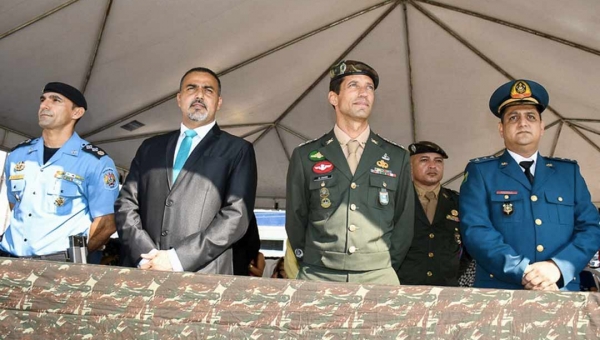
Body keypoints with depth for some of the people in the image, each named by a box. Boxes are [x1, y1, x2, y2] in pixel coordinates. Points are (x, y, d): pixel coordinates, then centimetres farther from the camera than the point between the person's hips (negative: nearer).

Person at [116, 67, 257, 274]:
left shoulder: (237, 150, 3)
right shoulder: (150, 148, 15)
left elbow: (237, 214, -7)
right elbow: (126, 203, 10)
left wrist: (178, 258, -13)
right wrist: (145, 255, -6)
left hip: (203, 276, -3)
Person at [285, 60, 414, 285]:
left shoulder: (397, 158, 5)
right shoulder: (305, 156, 1)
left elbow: (403, 223, 8)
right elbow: (295, 222, 6)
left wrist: (386, 269, 6)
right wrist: (312, 267, 6)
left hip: (377, 277, 1)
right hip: (318, 277, 0)